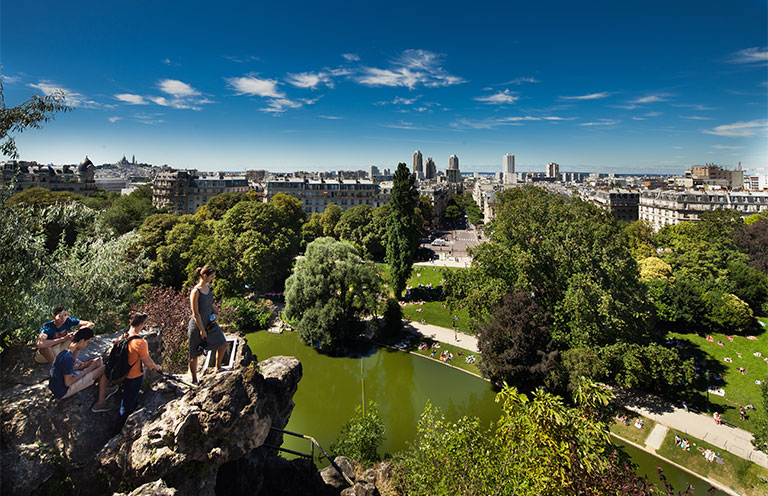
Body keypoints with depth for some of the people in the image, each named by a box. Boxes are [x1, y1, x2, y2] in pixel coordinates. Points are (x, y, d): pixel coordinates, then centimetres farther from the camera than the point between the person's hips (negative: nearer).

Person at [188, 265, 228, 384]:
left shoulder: (208, 286, 1)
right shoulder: (196, 291, -23)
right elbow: (195, 314, -21)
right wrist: (202, 330, -17)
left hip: (209, 322, 8)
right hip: (197, 325, -8)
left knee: (223, 344, 10)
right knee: (195, 354, 8)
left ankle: (218, 368, 32)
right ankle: (194, 380, 24)